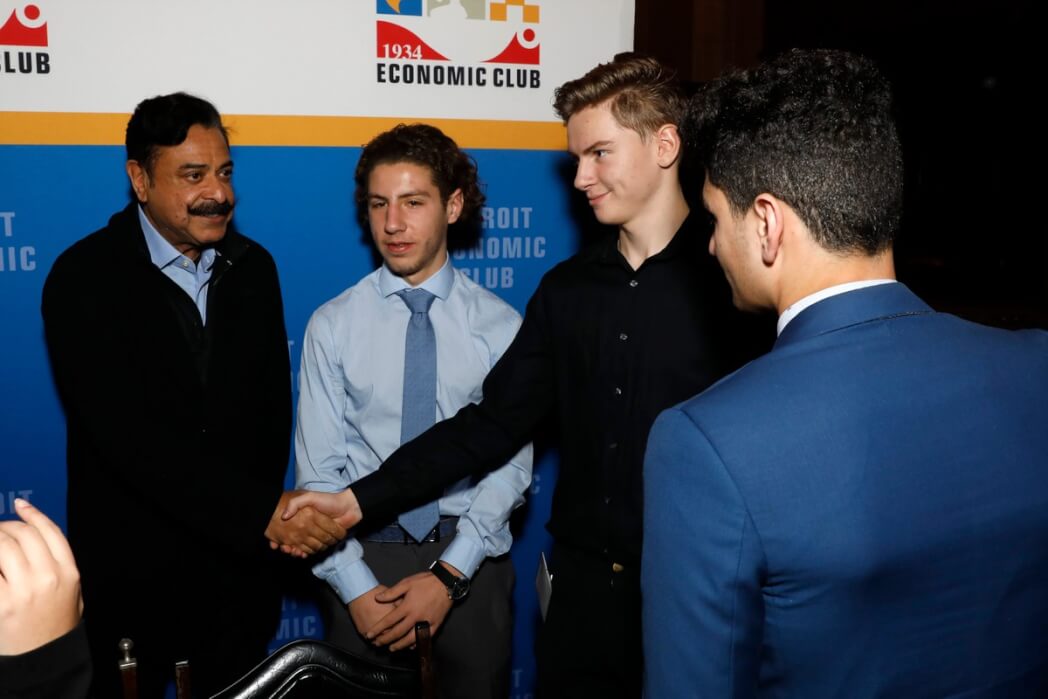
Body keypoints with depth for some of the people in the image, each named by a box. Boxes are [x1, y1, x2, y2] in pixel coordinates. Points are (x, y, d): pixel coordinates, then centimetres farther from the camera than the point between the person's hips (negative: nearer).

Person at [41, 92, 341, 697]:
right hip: (131, 575, -4)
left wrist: (267, 511, -5)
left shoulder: (253, 268, 2)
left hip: (238, 568, 4)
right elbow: (131, 436, -23)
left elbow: (272, 409, 5)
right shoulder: (85, 278, -14)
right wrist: (261, 514, -28)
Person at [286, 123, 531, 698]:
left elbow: (511, 462, -7)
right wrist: (355, 587, -12)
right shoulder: (332, 326, -2)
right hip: (365, 557, 0)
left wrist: (449, 575, -15)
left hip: (471, 563, 0)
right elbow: (317, 471, -4)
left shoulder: (500, 325, -3)